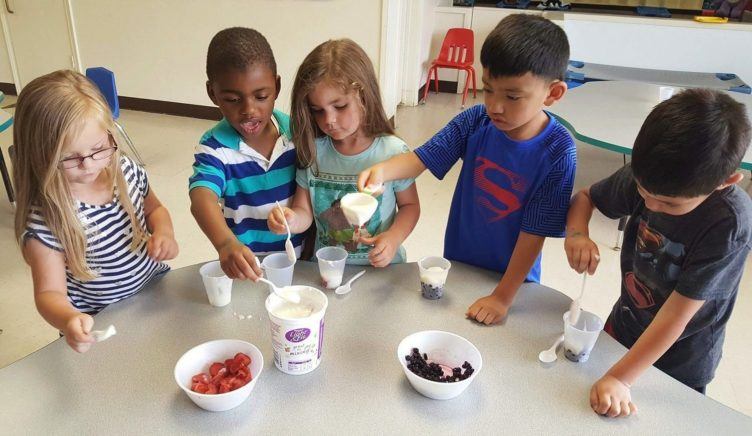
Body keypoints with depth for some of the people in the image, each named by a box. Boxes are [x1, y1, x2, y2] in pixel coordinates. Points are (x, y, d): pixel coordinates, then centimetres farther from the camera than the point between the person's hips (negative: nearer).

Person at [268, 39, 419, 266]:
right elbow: (304, 210, 3)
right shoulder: (312, 151, -2)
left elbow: (409, 205, 4)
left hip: (381, 267, -3)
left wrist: (393, 238, -13)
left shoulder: (393, 152, -9)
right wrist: (291, 219, -20)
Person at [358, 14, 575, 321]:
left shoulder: (558, 152, -24)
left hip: (513, 275, -2)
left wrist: (503, 297, -18)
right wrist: (382, 170, -40)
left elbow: (536, 230, -21)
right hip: (457, 262, 3)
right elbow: (420, 159, -18)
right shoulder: (475, 121, -16)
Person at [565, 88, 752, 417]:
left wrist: (620, 379, -28)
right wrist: (576, 233, -25)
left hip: (678, 367, -4)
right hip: (623, 325, 4)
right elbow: (585, 197, -4)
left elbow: (679, 312, -29)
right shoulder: (649, 175, -20)